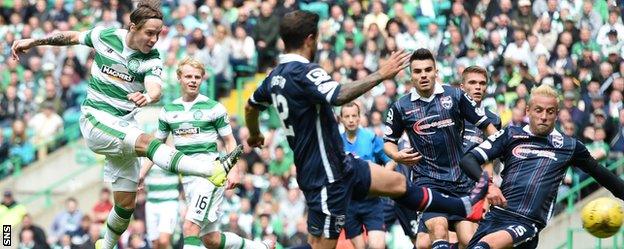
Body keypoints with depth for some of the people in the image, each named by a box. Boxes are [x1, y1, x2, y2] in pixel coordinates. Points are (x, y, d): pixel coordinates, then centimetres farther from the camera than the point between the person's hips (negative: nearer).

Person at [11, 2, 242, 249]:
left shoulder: (151, 60, -5)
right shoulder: (104, 36, -4)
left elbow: (155, 89, -26)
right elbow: (72, 36, 15)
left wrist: (148, 96, -50)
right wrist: (32, 42, 16)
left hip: (124, 126, 4)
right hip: (95, 119, -3)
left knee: (126, 202, 1)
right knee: (145, 142, -29)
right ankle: (215, 170, -48)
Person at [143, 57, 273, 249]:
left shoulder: (213, 108, -1)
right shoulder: (168, 111, 11)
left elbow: (229, 141, 3)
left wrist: (233, 171, -9)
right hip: (187, 176, 5)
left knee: (190, 226, -21)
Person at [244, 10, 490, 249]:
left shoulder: (275, 76, 8)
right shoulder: (304, 72, -23)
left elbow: (251, 106, 26)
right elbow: (338, 96, -42)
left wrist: (254, 135, 46)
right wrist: (380, 74, -37)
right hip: (326, 174, -11)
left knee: (397, 182, 20)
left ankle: (464, 206, 33)